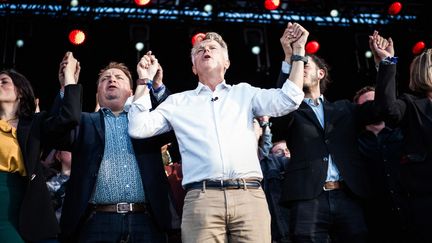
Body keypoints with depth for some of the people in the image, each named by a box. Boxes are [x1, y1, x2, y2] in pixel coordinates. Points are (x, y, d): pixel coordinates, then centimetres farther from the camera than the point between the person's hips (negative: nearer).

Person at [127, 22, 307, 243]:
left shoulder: (244, 93, 21)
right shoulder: (178, 102, 20)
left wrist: (299, 50, 10)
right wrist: (144, 81, 10)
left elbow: (286, 101, 9)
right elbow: (137, 129, 11)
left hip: (250, 196, 1)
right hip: (201, 198, 0)